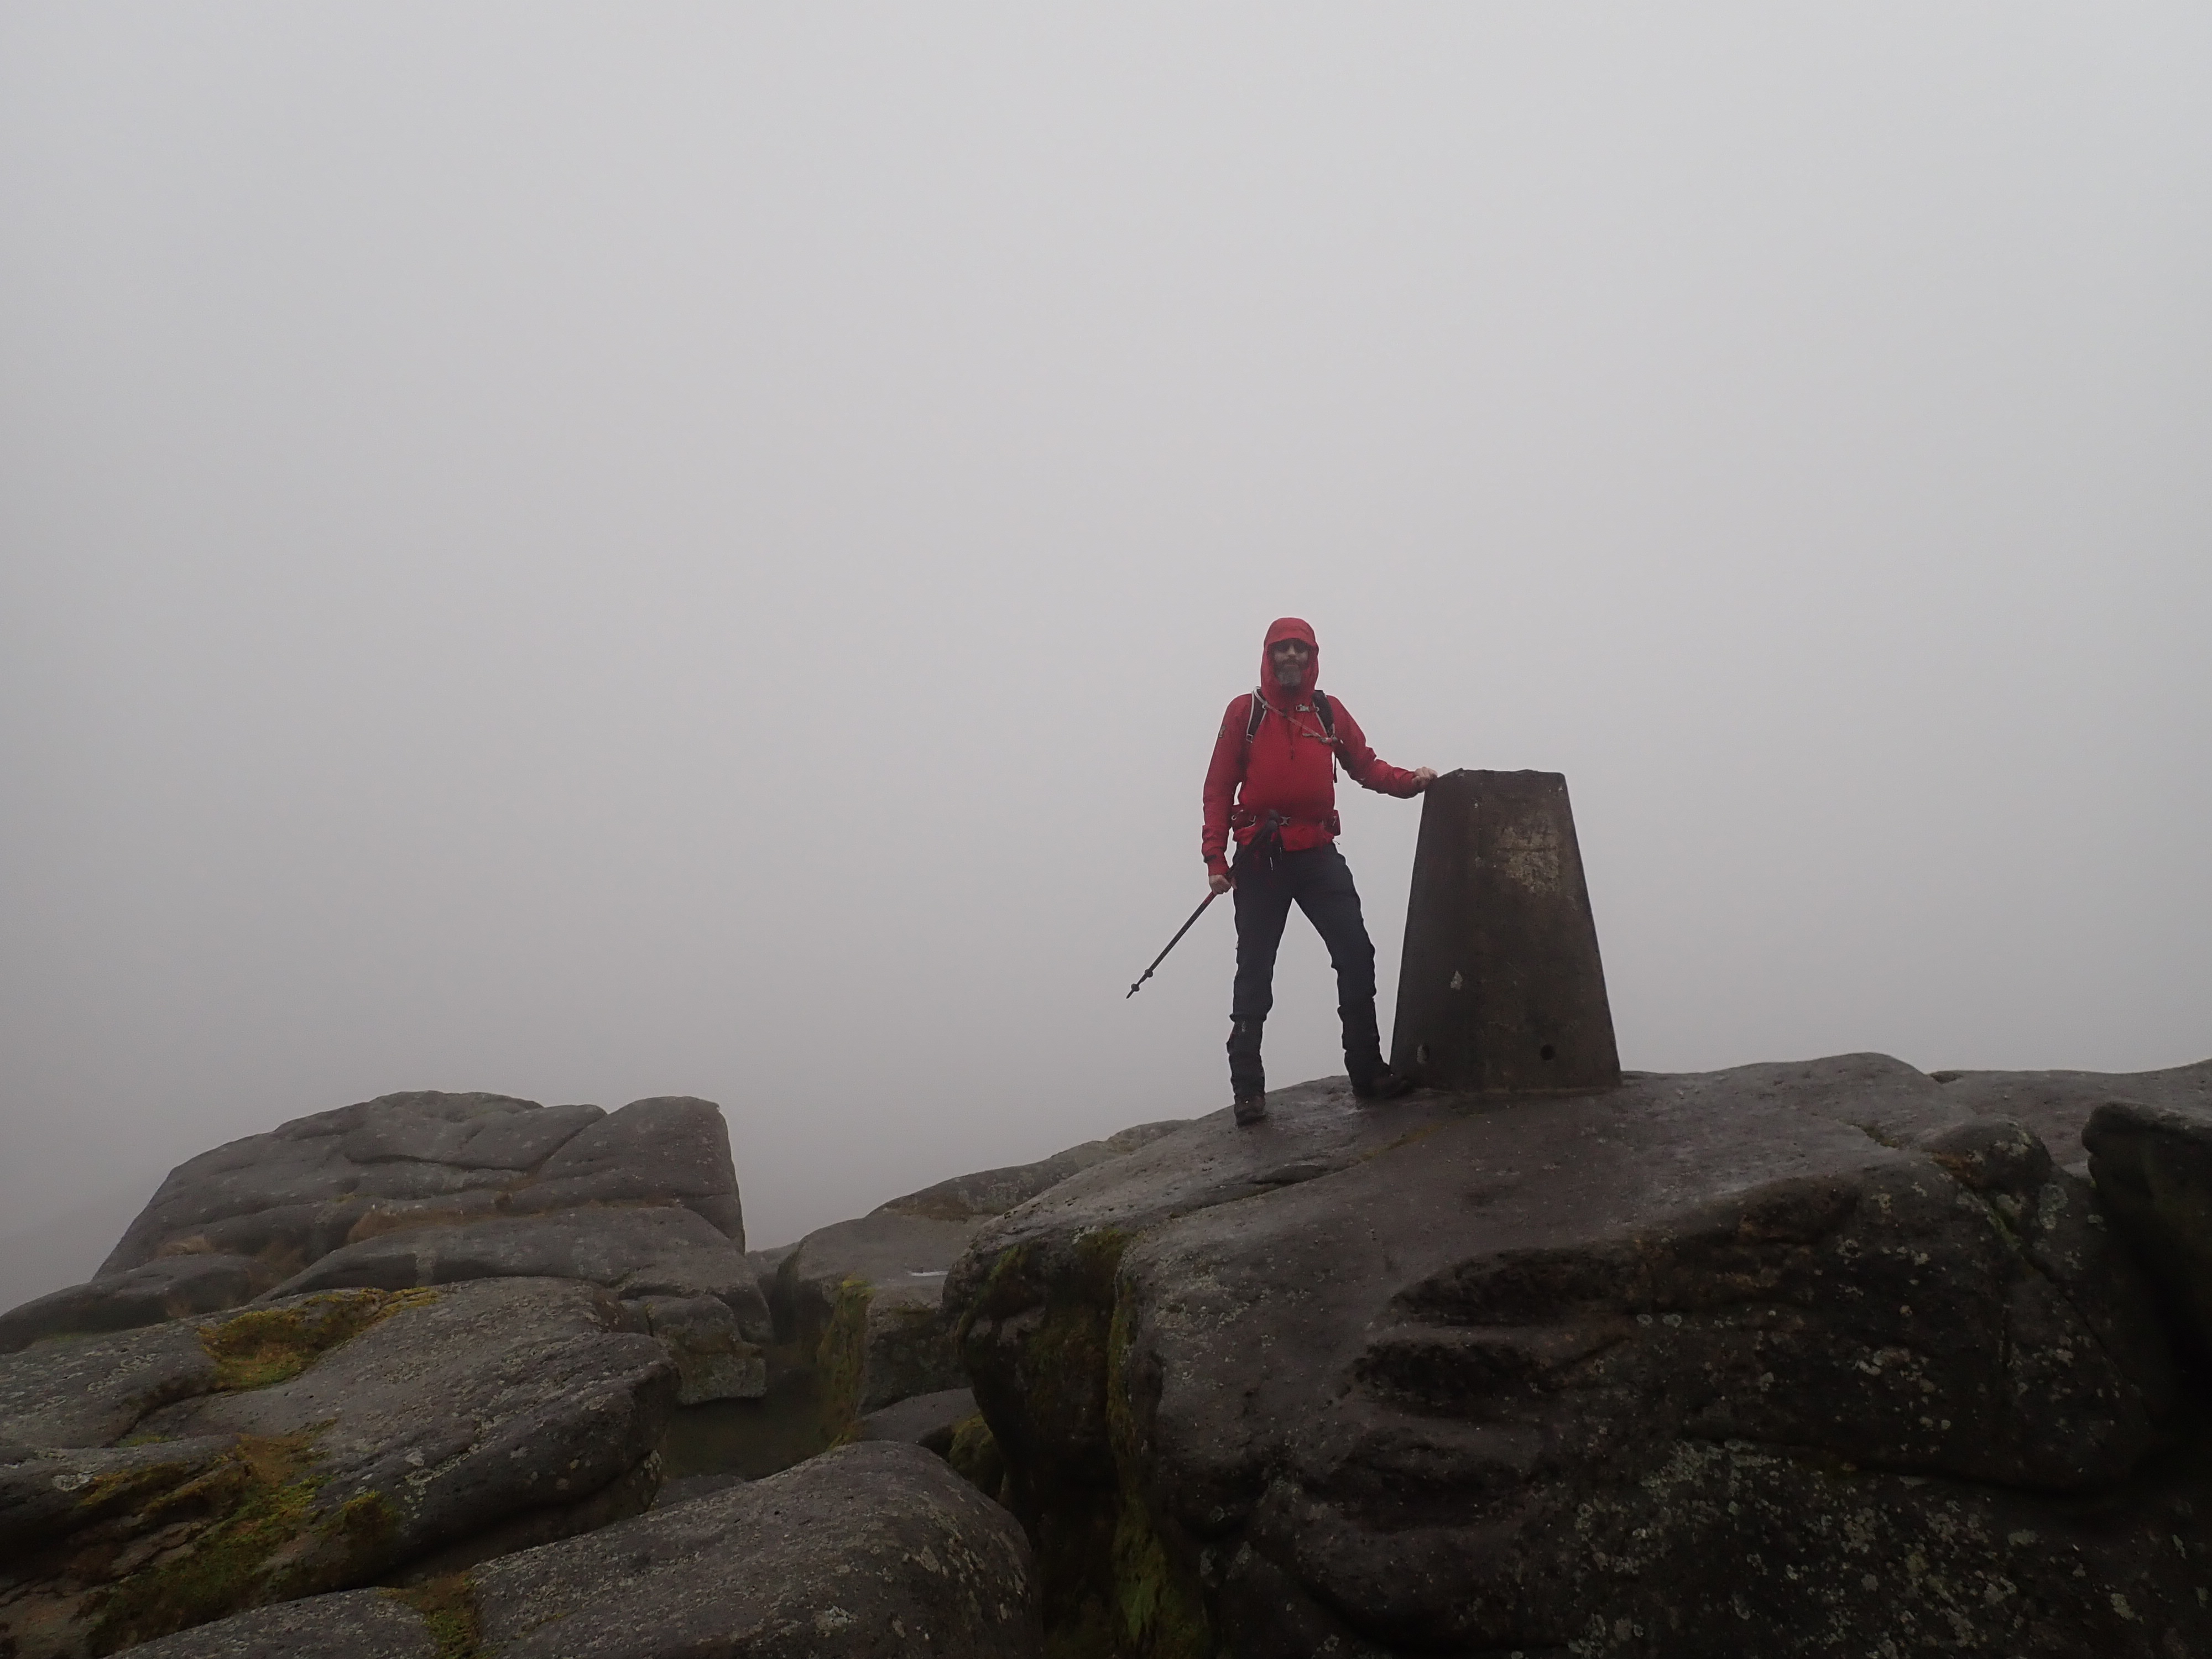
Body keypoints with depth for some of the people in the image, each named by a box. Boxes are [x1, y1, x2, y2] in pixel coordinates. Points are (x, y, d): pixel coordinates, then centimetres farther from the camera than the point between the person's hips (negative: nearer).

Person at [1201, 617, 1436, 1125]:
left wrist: (1411, 780, -6)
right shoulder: (1244, 712, 3)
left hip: (1318, 855, 2)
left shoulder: (1329, 712, 12)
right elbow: (1219, 788, 1)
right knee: (1255, 972, 2)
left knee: (1356, 956, -5)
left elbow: (1366, 766, 13)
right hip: (1261, 859, -2)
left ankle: (1367, 1069, 5)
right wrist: (1216, 858, -7)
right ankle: (1248, 1090, 9)